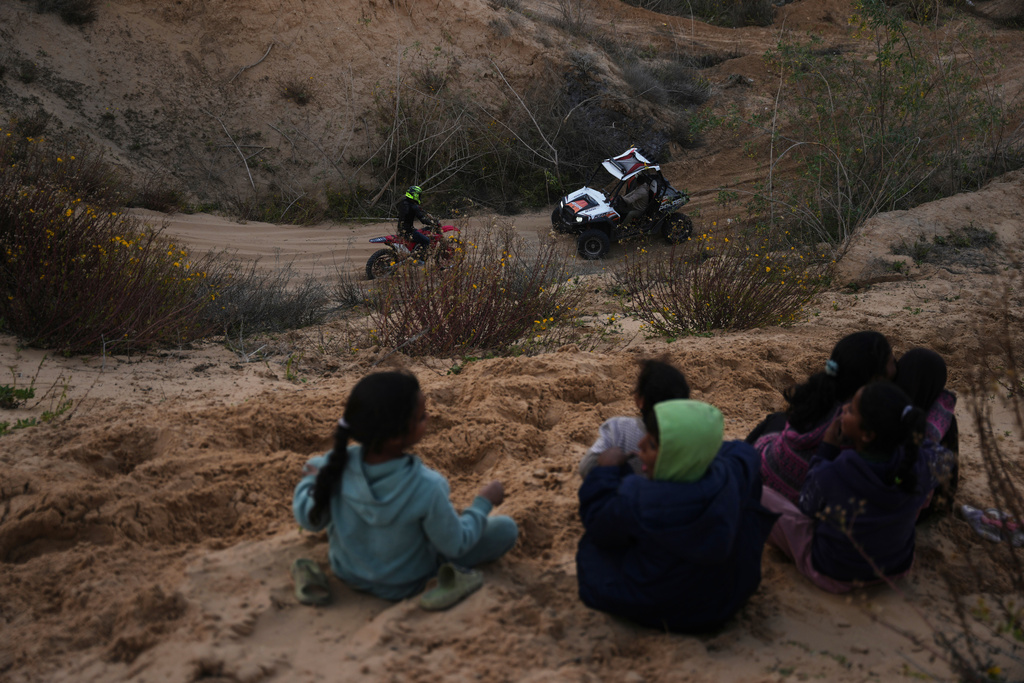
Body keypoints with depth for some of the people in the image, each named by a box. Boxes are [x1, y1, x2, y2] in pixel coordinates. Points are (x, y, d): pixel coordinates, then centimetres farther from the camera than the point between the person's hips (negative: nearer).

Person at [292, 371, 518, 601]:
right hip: (404, 586, -4)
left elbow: (308, 519, -11)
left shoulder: (336, 463, -27)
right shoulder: (426, 489, -38)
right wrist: (484, 502, -6)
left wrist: (312, 477, 7)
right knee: (506, 529, 0)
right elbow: (455, 546, -21)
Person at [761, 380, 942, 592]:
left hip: (835, 576, -4)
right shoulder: (922, 464, -26)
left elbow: (807, 507, -11)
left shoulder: (830, 476, -37)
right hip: (898, 567, 4)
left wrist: (827, 449, -10)